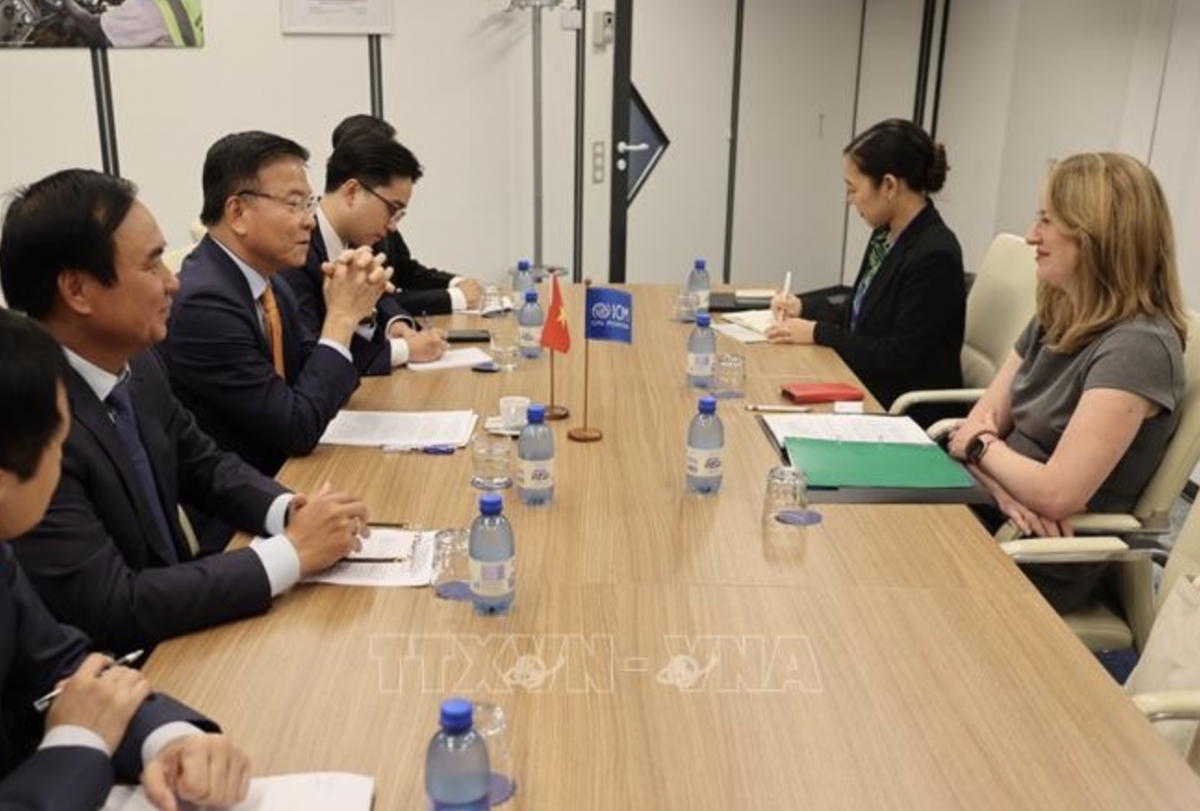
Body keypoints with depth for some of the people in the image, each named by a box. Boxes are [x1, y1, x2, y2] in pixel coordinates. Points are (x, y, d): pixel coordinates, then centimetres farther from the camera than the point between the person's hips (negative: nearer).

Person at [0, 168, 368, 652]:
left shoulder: (135, 361, -3)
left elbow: (202, 464, 11)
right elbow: (115, 611, -27)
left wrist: (287, 511, -8)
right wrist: (291, 552, -22)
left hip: (173, 628, 7)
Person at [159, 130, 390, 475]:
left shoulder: (268, 285, 2)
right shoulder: (202, 303, -21)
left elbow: (324, 389, 10)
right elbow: (298, 428, -20)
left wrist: (349, 311, -6)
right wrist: (342, 316, -14)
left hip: (280, 472, 7)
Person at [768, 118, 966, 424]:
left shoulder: (934, 256, -21)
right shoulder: (886, 235, 4)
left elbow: (898, 356, -19)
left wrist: (818, 333, -14)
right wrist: (804, 306, 7)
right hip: (865, 389, 8)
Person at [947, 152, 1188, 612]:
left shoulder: (1137, 347, -21)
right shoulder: (1056, 319, 6)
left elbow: (1056, 494, -26)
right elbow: (981, 421, 4)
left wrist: (981, 445, -8)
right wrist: (1005, 487, -17)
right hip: (989, 514, 7)